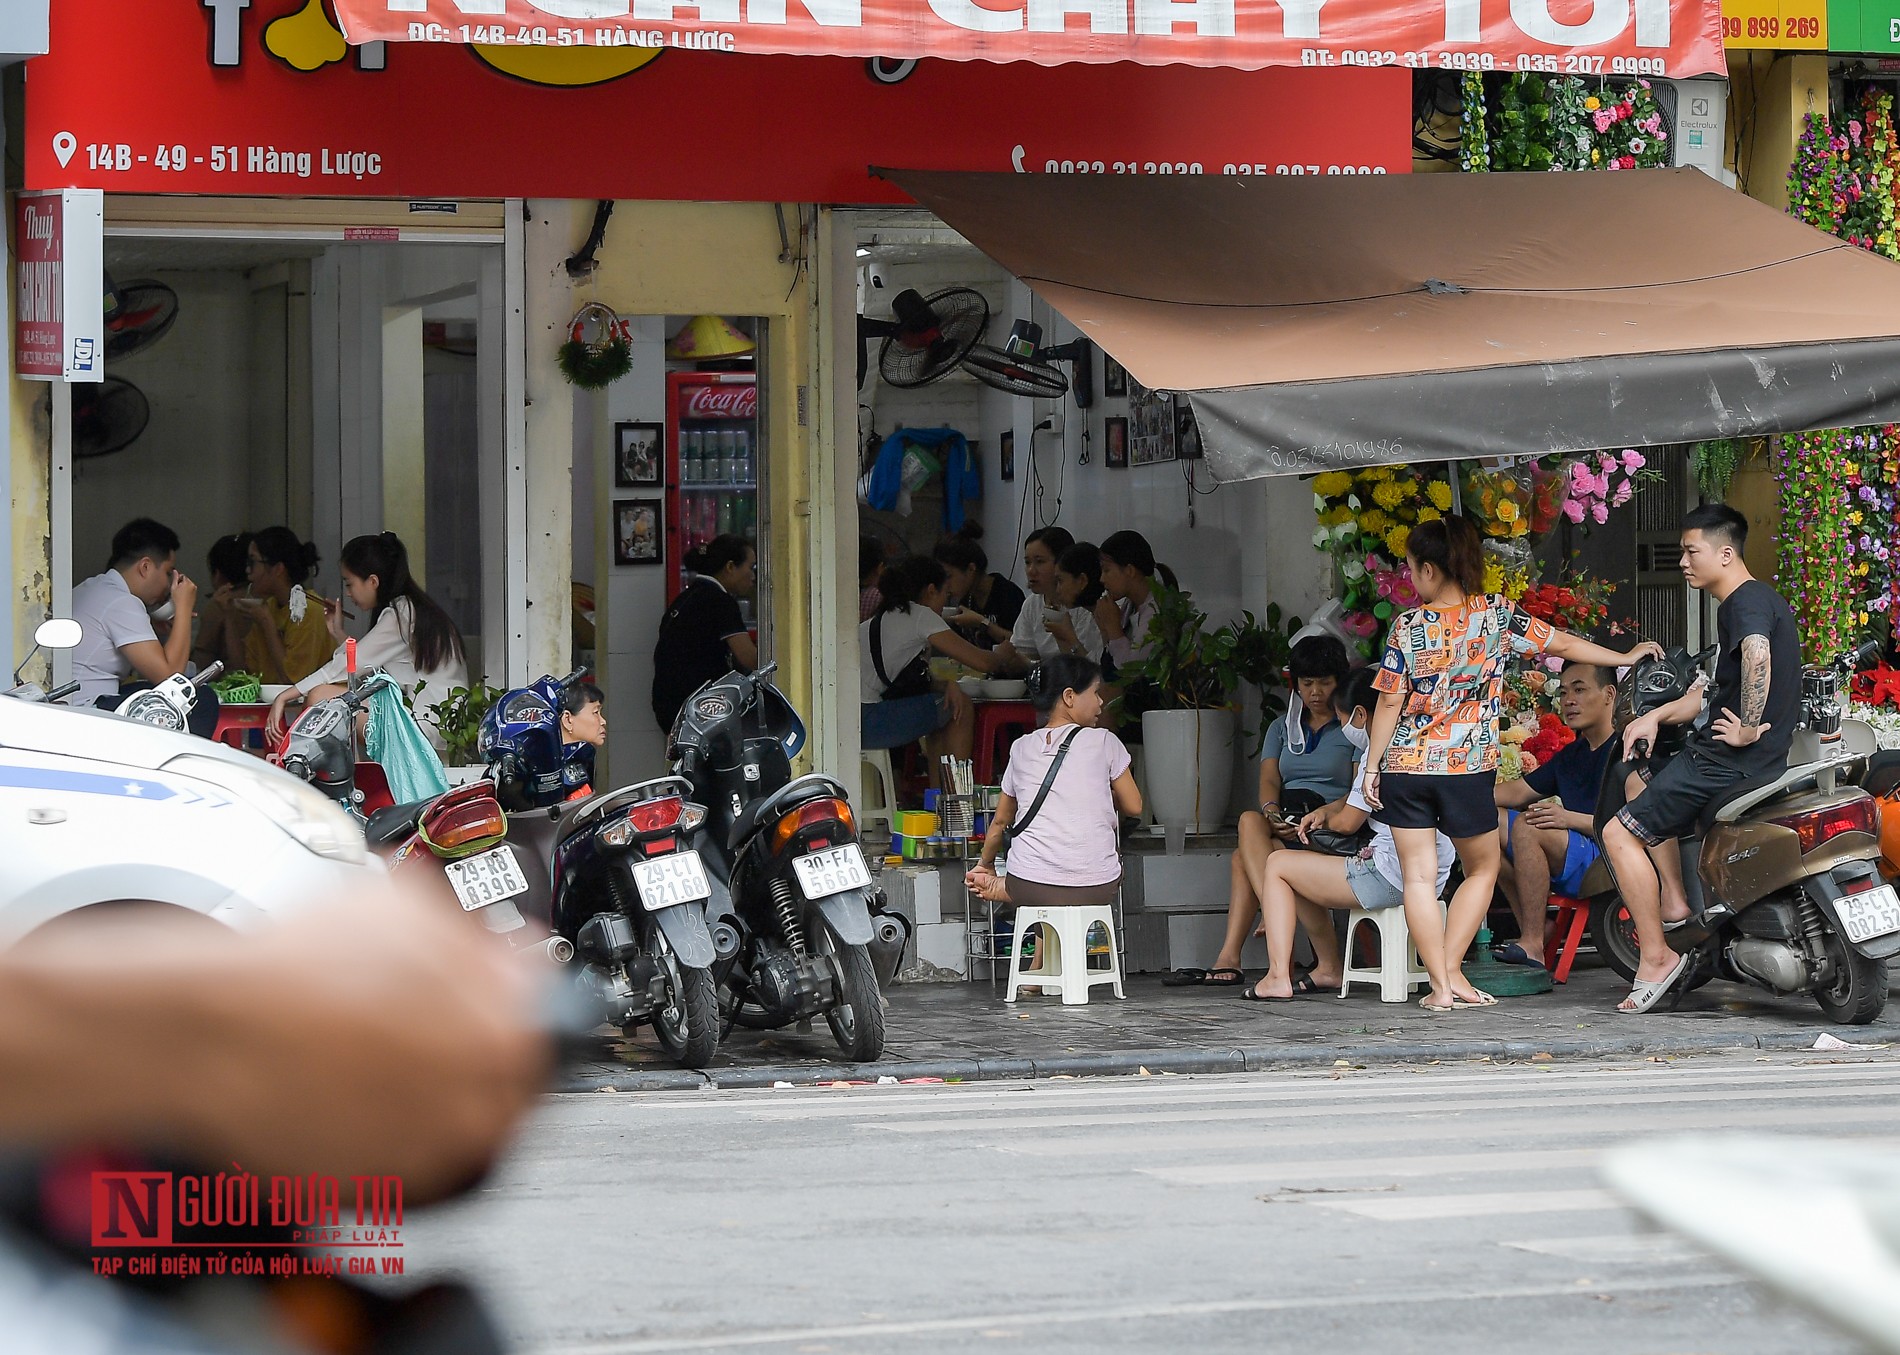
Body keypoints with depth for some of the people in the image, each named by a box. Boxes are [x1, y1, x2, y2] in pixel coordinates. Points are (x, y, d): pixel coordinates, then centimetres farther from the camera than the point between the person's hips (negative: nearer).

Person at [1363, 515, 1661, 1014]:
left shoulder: (1408, 625, -5)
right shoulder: (1497, 614, -1)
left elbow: (1390, 703, -5)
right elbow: (1562, 643, 7)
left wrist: (1372, 767, 3)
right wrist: (1626, 657, 21)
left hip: (1405, 765, 0)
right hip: (1468, 767, 1)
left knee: (1418, 875, 4)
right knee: (1482, 868, 18)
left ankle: (1440, 985, -2)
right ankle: (1452, 973, 9)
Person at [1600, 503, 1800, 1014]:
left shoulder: (1747, 602, -15)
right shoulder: (1757, 599, 18)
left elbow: (1757, 653, -39)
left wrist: (1748, 730, -31)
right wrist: (1657, 716, 11)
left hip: (1732, 762, -11)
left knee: (1620, 834, -8)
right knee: (1640, 779, 31)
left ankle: (1656, 956, -7)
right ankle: (1675, 904, 22)